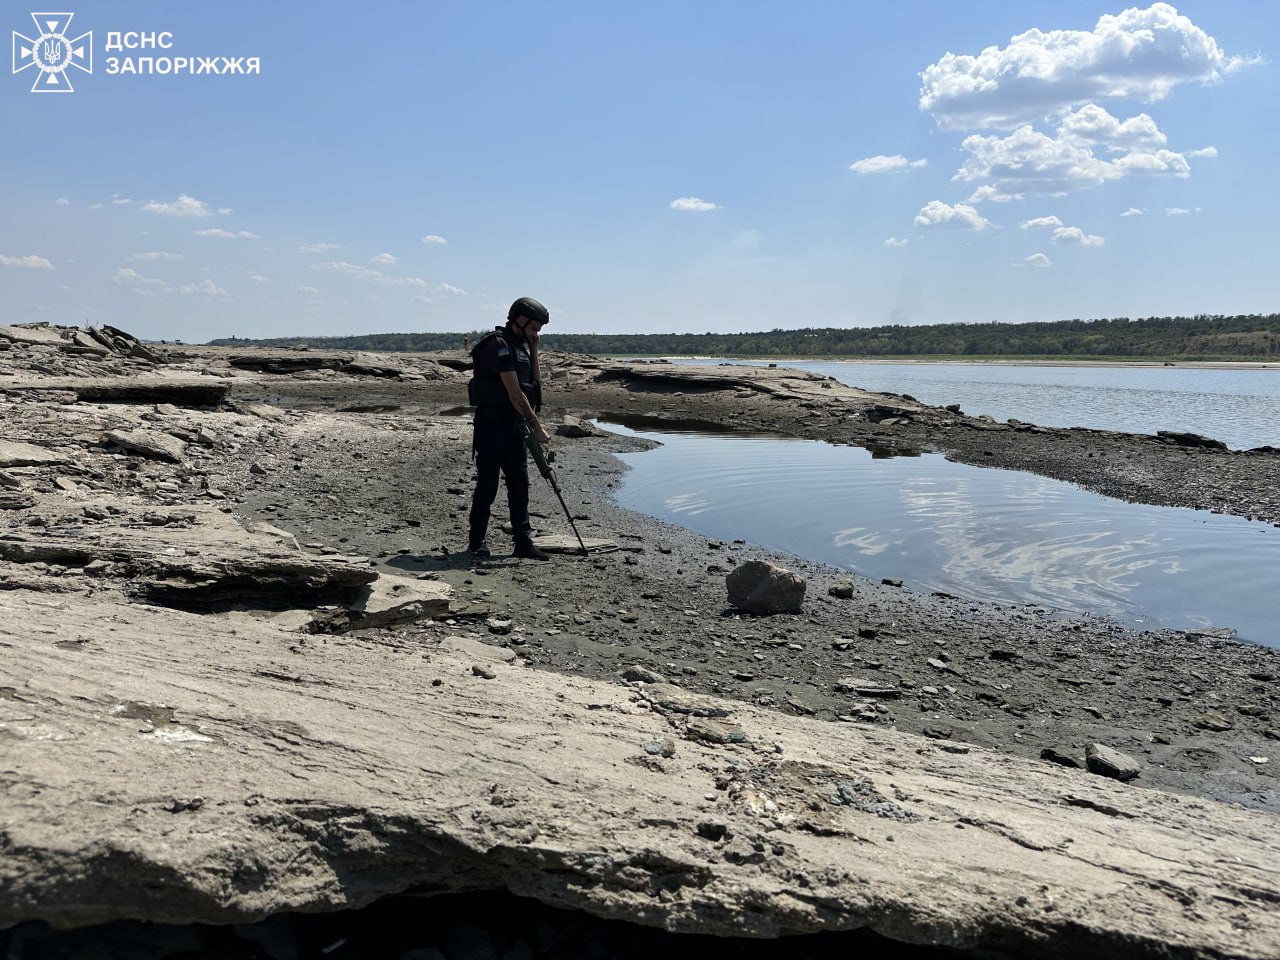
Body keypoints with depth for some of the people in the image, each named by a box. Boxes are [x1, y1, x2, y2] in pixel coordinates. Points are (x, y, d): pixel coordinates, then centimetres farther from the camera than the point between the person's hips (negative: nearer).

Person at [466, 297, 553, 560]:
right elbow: (514, 393, -20)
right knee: (487, 484, -1)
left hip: (513, 425, 9)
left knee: (520, 483, 6)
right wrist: (537, 426, -18)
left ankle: (523, 542, 9)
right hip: (492, 423, -9)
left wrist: (533, 349, 9)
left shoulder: (520, 345, 14)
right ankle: (476, 542, 10)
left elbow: (534, 382, 15)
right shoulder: (499, 345, -15)